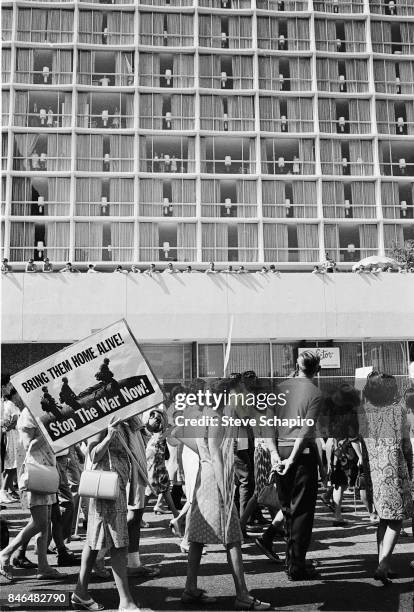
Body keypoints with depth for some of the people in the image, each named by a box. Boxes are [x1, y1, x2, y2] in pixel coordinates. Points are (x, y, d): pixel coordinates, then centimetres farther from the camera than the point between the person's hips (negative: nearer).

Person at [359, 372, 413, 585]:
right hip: (394, 467, -4)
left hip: (372, 469, 4)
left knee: (384, 517, 18)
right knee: (396, 518, 4)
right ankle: (383, 565, -8)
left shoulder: (362, 411, 0)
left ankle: (383, 564, 19)